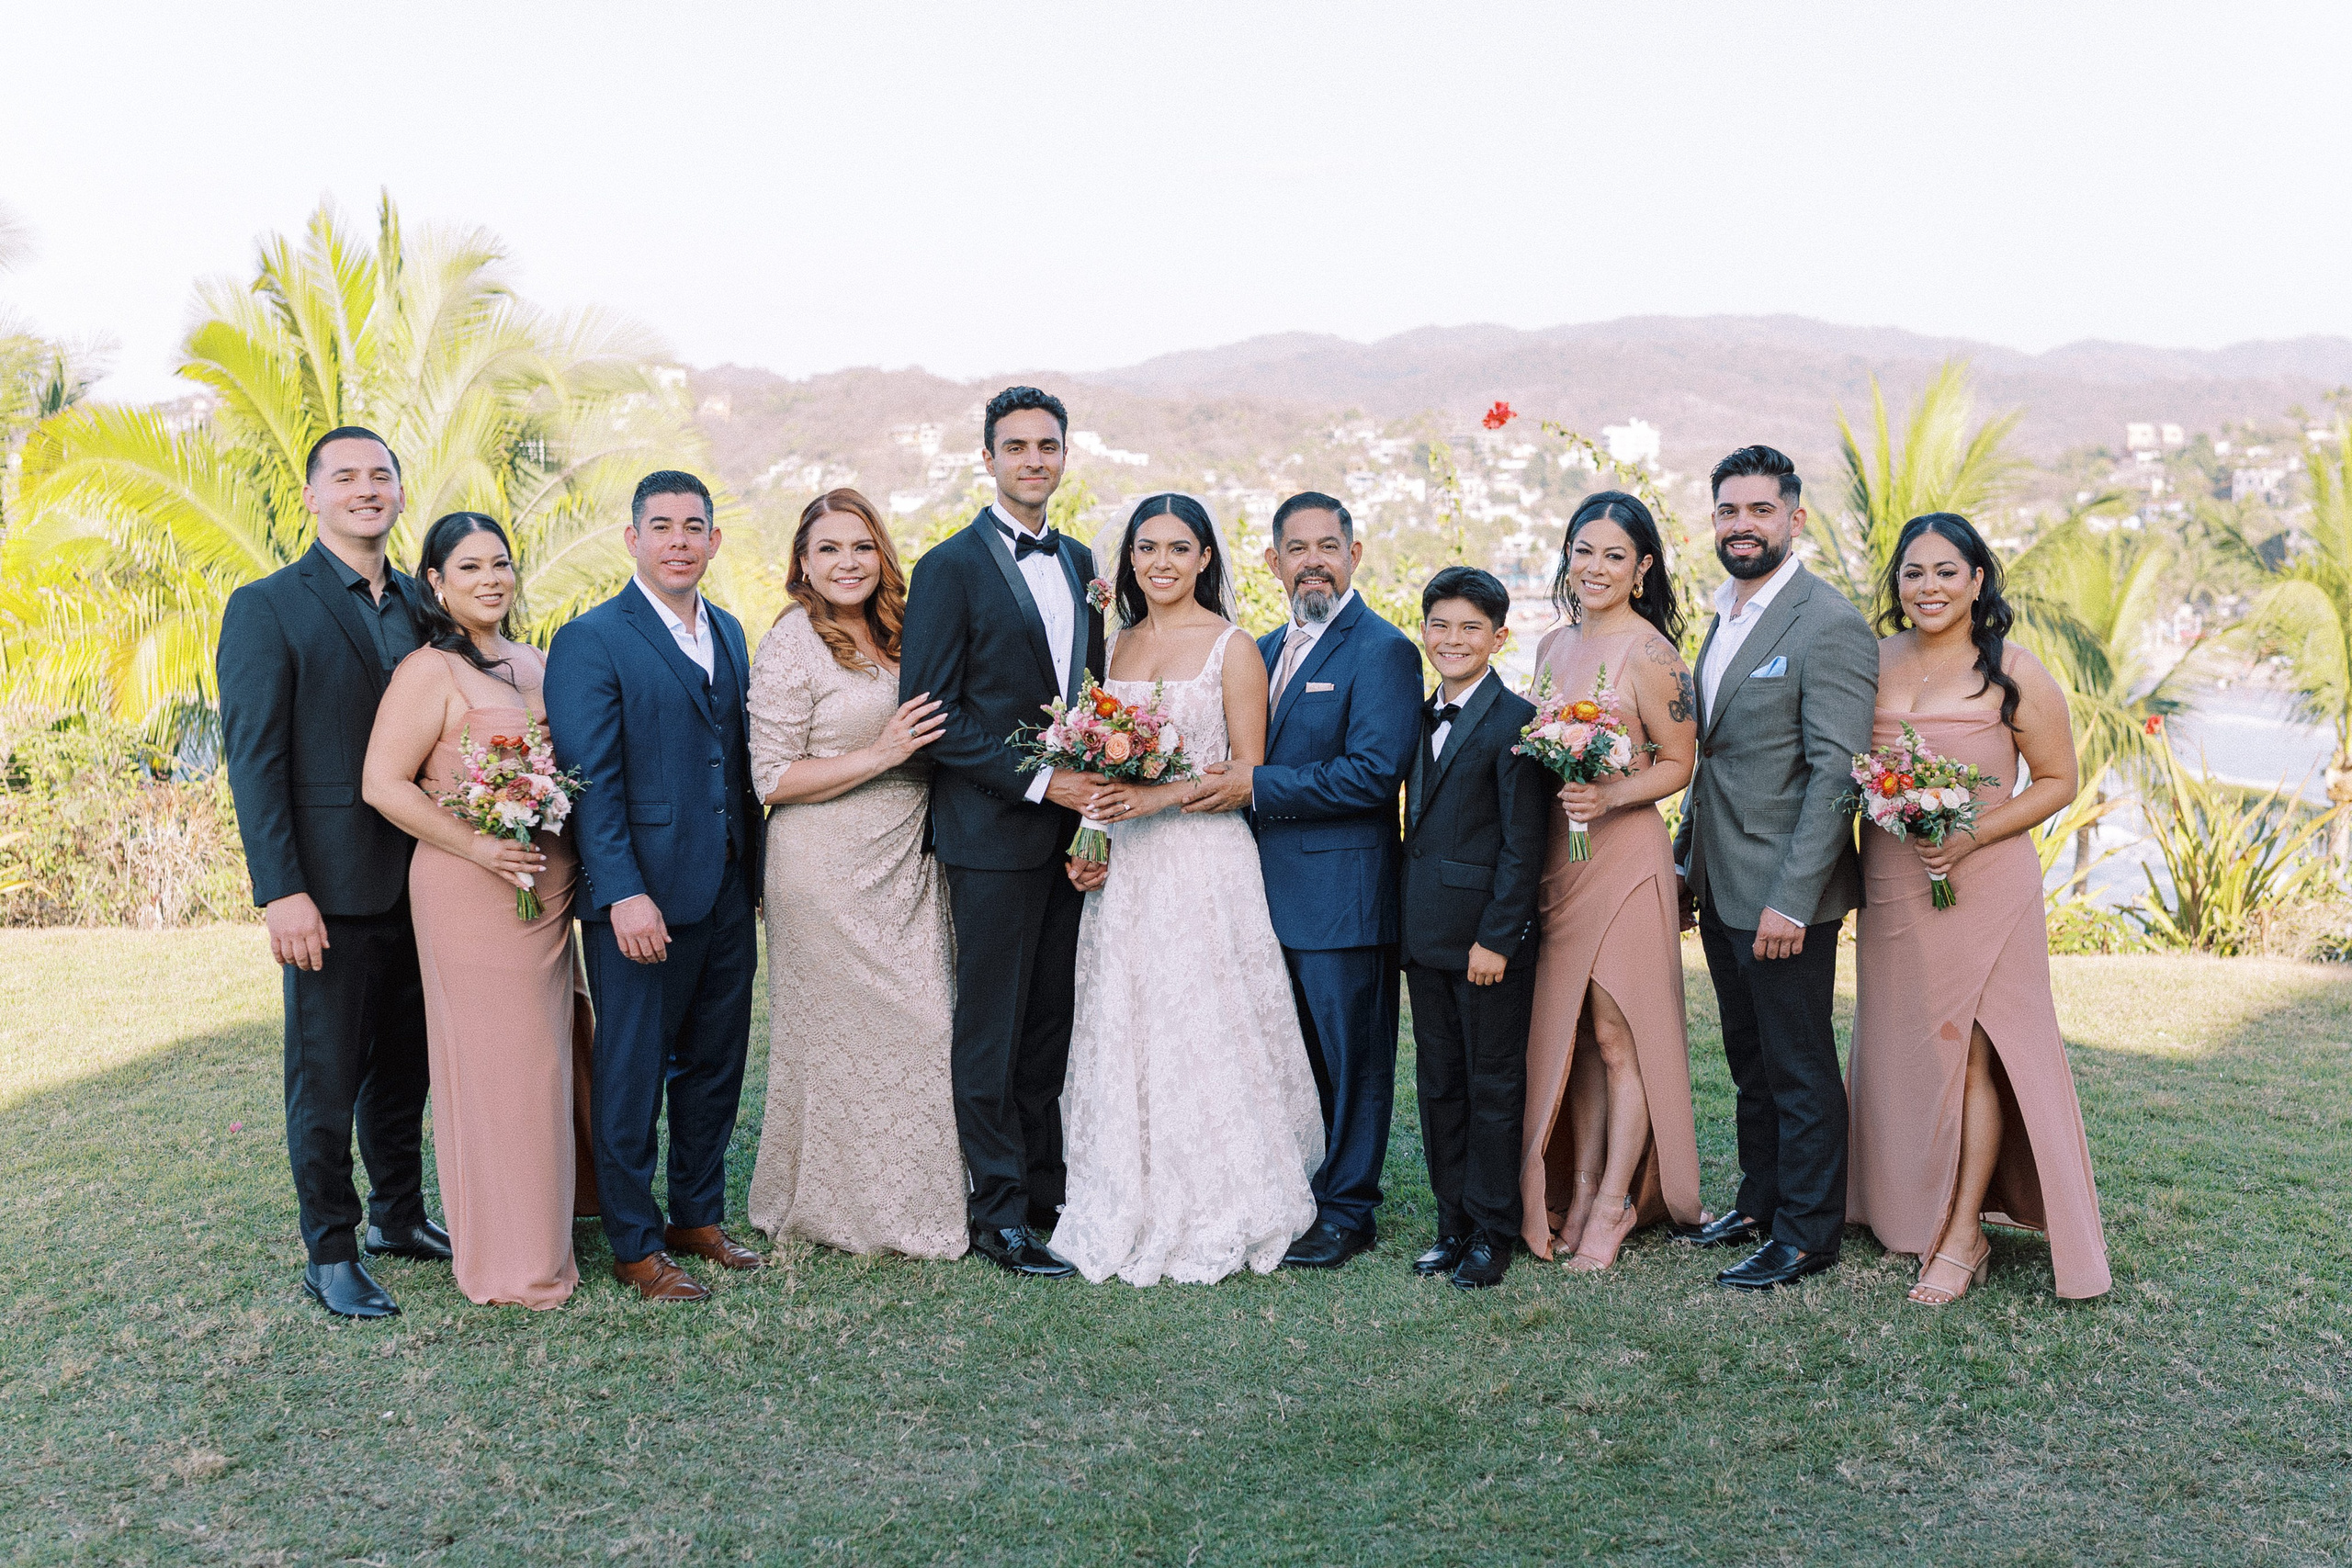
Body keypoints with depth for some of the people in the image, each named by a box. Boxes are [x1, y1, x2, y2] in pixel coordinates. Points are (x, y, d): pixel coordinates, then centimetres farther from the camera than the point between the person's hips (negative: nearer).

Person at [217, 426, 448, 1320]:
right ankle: (330, 1254, 18)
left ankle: (399, 1217, 32)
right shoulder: (267, 608, -6)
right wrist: (280, 891, -17)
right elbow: (253, 759, -10)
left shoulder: (420, 604, 10)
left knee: (405, 1066, 16)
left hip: (421, 880, 5)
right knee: (325, 1078, 5)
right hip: (332, 887, -5)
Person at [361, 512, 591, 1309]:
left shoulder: (533, 663, 13)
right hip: (472, 889, -8)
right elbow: (383, 784, -15)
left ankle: (544, 1232, 30)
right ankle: (509, 1261, 12)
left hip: (548, 884, 8)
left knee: (548, 1056, 15)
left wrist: (573, 864, 10)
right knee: (495, 1062, -1)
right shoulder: (431, 670, -10)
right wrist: (478, 846, -20)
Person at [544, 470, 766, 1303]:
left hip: (728, 892, 7)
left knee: (715, 1066, 15)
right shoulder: (592, 640, -9)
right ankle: (636, 1246, 18)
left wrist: (757, 873, 12)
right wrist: (624, 895, -20)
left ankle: (698, 1217, 31)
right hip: (643, 898, -6)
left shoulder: (728, 632, 13)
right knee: (633, 1073, 5)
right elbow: (589, 783, -14)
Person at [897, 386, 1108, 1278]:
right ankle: (1000, 1213, 12)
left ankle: (1051, 1195, 21)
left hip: (1071, 831, 6)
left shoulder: (1079, 562, 14)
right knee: (991, 1030, 2)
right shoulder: (950, 568, -6)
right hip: (992, 834, -6)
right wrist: (1039, 782, -16)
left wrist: (1099, 784, 3)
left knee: (1052, 1026, 11)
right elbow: (932, 713, -11)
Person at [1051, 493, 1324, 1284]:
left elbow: (1250, 774, -6)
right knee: (1125, 1032, 7)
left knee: (1203, 1032, -3)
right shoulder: (1120, 644, 13)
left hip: (1205, 863, -5)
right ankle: (1133, 1211, 19)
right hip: (1124, 869, 5)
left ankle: (1214, 1214, 11)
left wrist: (1161, 796, -18)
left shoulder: (1231, 647, -4)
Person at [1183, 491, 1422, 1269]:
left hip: (1341, 895, -7)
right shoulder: (1264, 650, 15)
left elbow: (1375, 771, -20)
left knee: (1348, 1056, 4)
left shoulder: (1383, 651, -10)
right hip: (1272, 891, 8)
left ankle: (1345, 1212, 16)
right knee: (1289, 1053, 16)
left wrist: (1259, 788, -21)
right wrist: (1231, 781, -3)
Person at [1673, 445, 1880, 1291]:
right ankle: (1760, 1200, 34)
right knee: (1749, 1060, 19)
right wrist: (1686, 864, 15)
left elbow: (1836, 773, -19)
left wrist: (1790, 900, -22)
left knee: (1799, 1068, 5)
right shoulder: (1726, 617, 12)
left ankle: (1806, 1235, 18)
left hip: (1783, 893, -8)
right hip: (1721, 887, 8)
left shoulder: (1829, 625, -15)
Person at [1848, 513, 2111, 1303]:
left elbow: (2058, 780, -3)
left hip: (1981, 887, -4)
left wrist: (1974, 835, -15)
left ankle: (1964, 1234, 9)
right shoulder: (1872, 663, 5)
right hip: (1889, 889, 4)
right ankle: (1906, 1208, 26)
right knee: (1899, 1047, 10)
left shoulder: (2014, 673, -6)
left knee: (1971, 1052, -1)